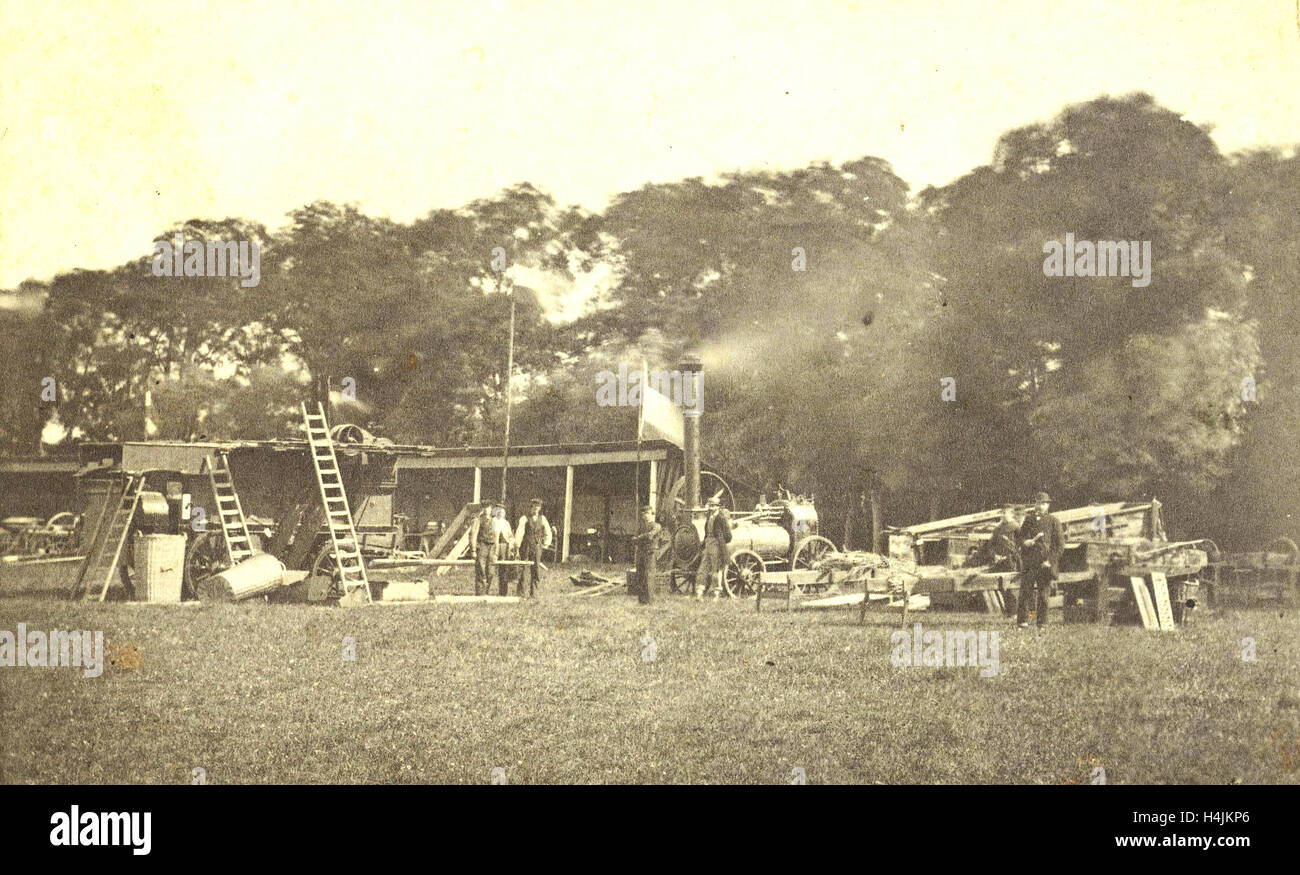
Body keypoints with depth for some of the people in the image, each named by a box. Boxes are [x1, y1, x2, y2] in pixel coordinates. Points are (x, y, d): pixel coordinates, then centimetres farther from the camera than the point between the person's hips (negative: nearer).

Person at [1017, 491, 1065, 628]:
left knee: (1043, 594, 2)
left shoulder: (1054, 522, 4)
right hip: (1029, 564, 2)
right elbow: (1020, 536, 17)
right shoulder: (1028, 520, 12)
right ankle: (1022, 620, 2)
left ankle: (1042, 623, 10)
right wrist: (1025, 542, -7)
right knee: (1025, 591, -5)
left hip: (1045, 564, -2)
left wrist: (1049, 560, -7)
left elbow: (1060, 545, 2)